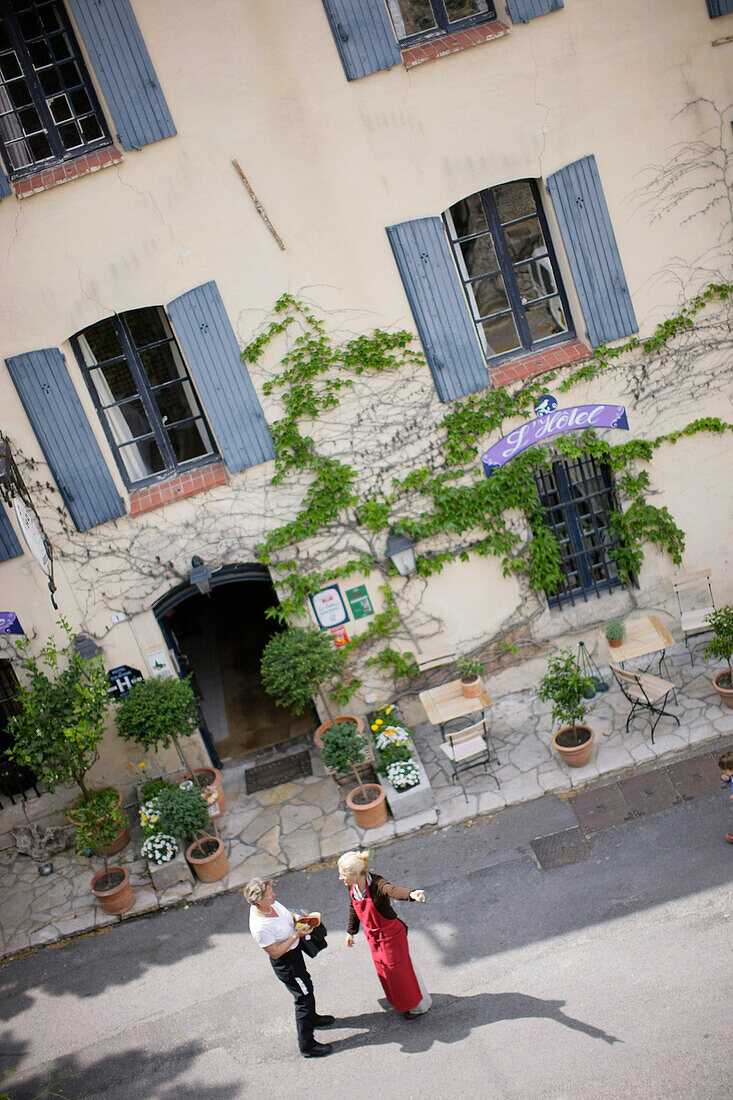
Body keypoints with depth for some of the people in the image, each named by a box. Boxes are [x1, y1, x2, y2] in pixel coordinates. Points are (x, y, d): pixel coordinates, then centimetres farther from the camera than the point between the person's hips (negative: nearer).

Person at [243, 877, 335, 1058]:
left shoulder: (270, 904, -13)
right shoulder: (260, 928, -37)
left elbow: (286, 912, 9)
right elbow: (275, 952, -26)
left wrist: (296, 917, -10)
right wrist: (296, 936, -27)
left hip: (295, 951, 9)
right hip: (286, 962, -9)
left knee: (306, 985, 29)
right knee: (304, 996, 3)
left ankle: (311, 1018, 55)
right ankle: (306, 1044, 21)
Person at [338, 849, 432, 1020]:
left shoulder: (377, 884, -35)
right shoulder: (352, 886, -13)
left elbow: (393, 890, -57)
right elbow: (354, 908, 7)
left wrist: (412, 894, -78)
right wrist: (351, 931, 21)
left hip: (390, 934, -7)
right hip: (373, 936, 7)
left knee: (400, 970, 12)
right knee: (383, 970, 25)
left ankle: (419, 1005, 39)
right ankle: (397, 1000, 53)